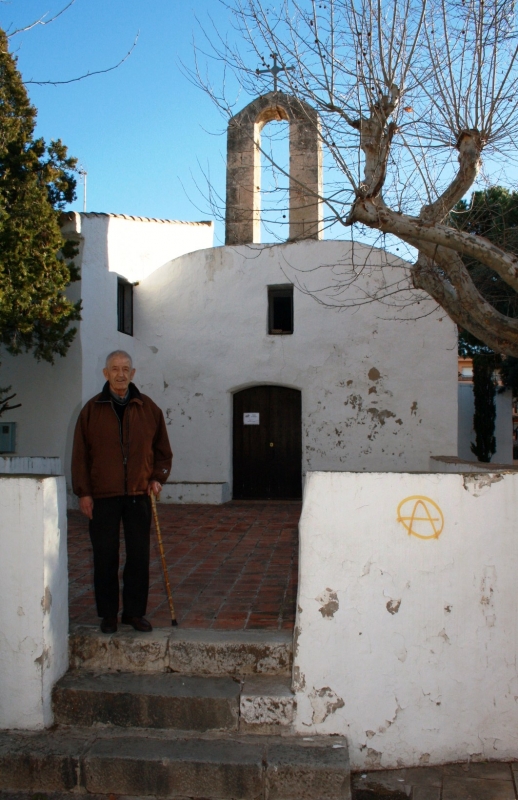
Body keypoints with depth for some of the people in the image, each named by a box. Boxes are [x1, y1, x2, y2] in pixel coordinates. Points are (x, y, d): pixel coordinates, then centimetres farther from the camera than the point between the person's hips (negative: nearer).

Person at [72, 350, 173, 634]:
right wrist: (83, 492, -3)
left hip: (139, 495, 1)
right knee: (105, 557, 5)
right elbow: (80, 454, 3)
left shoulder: (148, 408, 6)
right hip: (102, 496, -1)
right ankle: (108, 614, 18)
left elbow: (162, 449, 14)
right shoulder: (92, 409, 3)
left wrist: (157, 478, 0)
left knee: (139, 557, 5)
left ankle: (135, 611, 19)